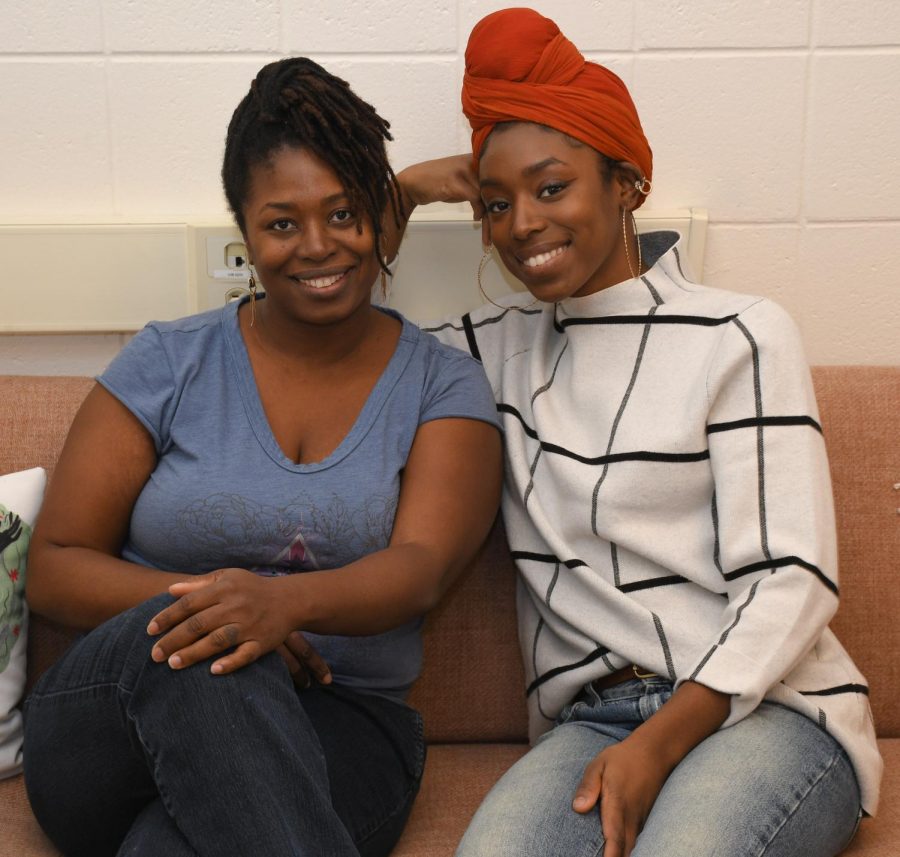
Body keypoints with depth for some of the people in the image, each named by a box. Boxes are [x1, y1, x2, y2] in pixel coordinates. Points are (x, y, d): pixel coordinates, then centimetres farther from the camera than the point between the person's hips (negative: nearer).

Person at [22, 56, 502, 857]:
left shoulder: (442, 384, 5)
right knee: (196, 651, -35)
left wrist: (287, 599, -34)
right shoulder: (169, 362, 6)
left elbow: (421, 568, -11)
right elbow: (55, 566, 4)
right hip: (115, 725, 3)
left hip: (333, 726, -2)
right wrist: (202, 602, -16)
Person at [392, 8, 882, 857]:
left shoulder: (740, 337, -1)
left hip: (763, 707, -2)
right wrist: (400, 190, 10)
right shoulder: (505, 344, 12)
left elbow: (791, 582, -6)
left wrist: (659, 744, -16)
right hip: (588, 721, 2)